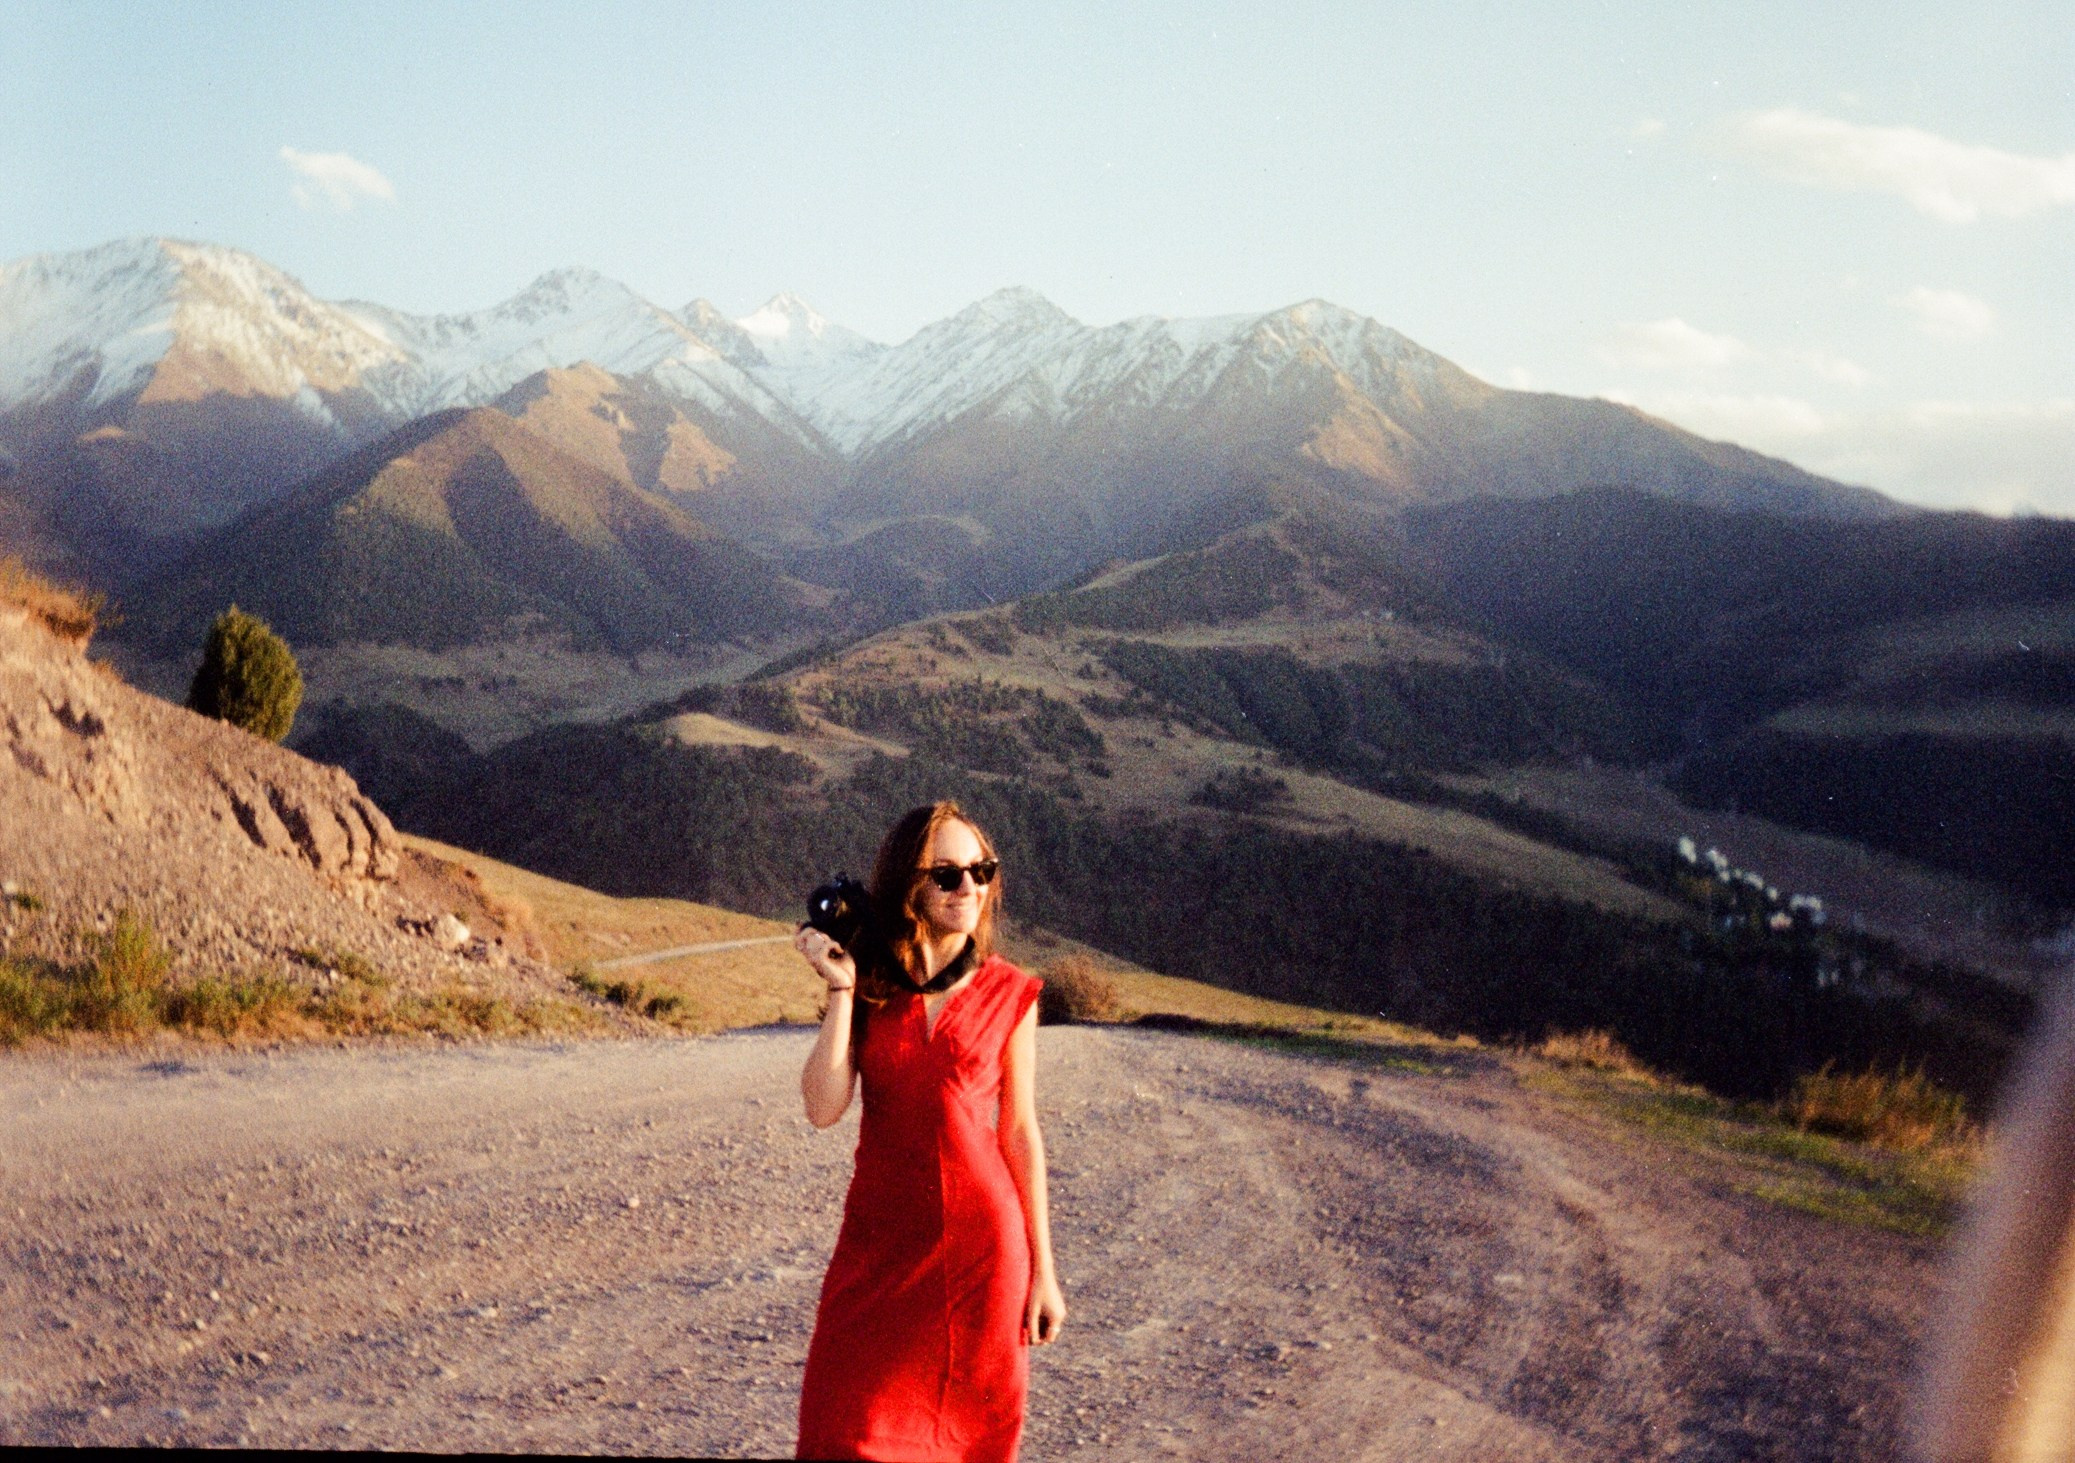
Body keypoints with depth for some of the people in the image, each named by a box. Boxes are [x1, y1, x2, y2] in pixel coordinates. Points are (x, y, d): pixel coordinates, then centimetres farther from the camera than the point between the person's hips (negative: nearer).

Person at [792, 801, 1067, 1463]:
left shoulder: (1008, 994, -1)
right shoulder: (869, 984, 1)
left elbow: (1020, 1133, 2)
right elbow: (823, 1108, -9)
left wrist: (1043, 1271, 2)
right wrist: (841, 990, -11)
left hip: (981, 1239, -1)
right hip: (881, 1240, 1)